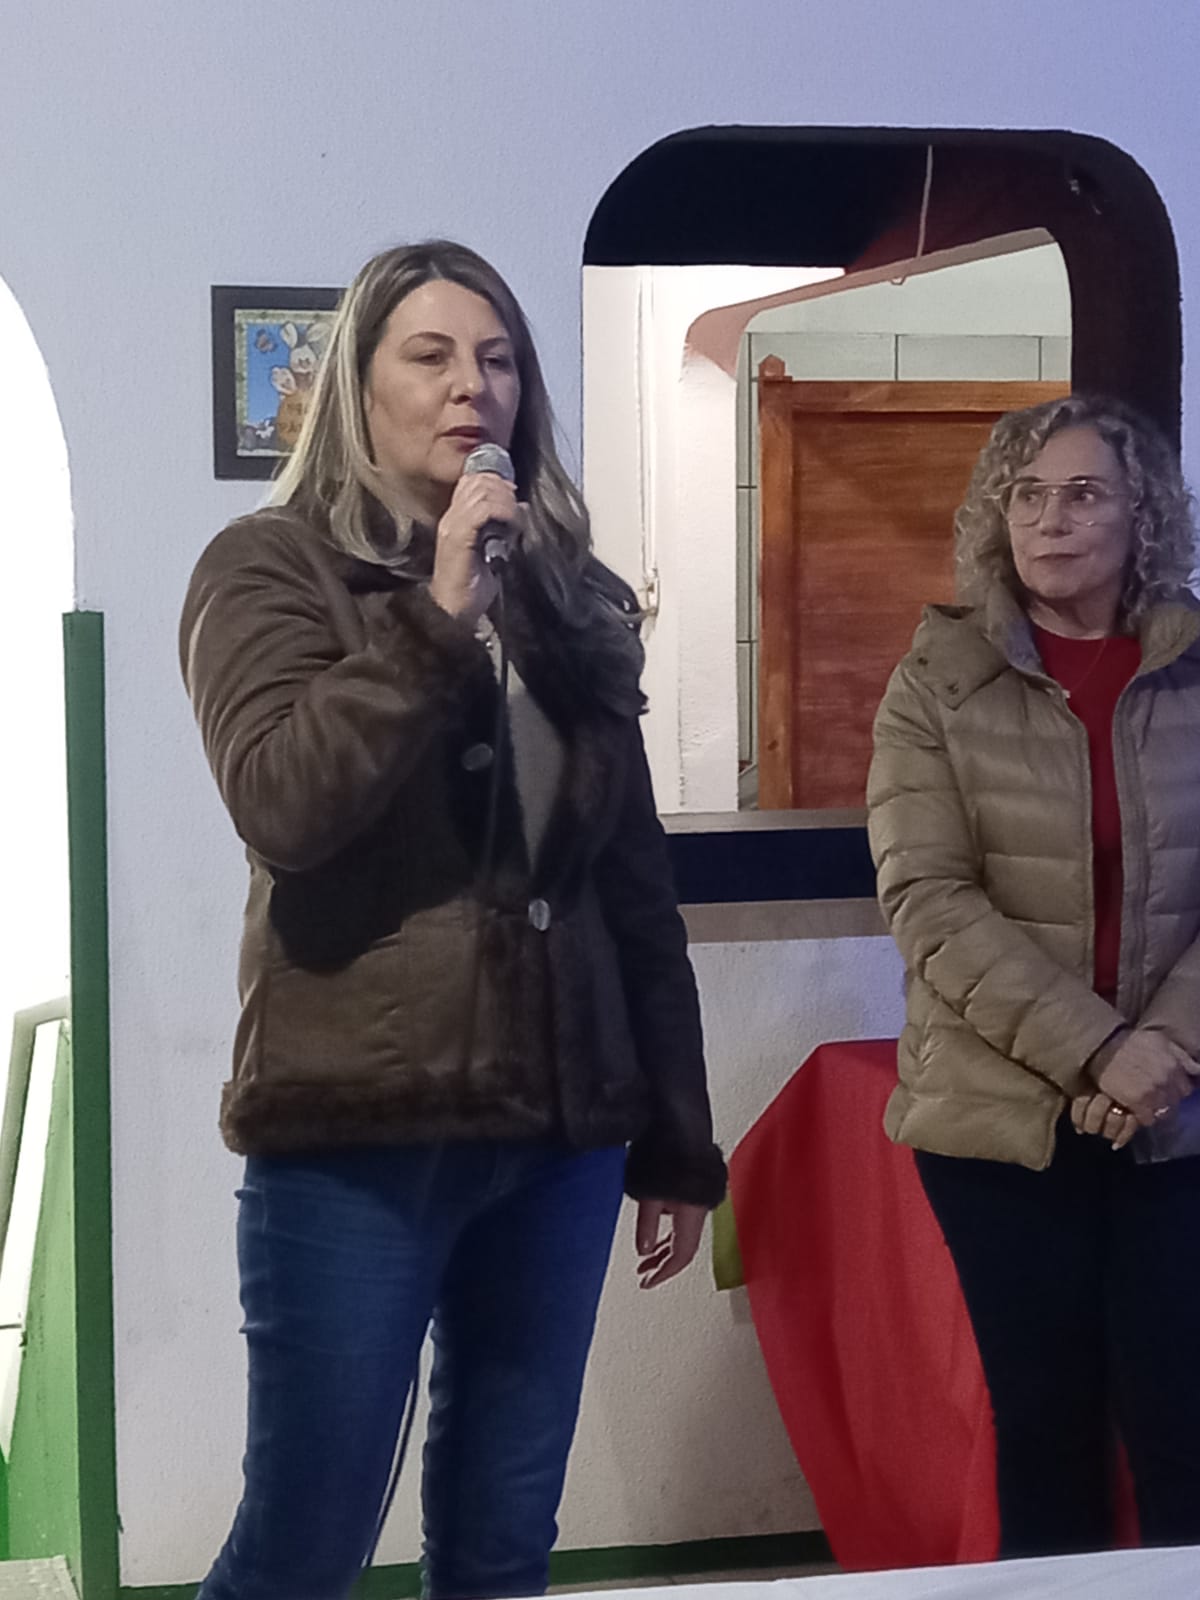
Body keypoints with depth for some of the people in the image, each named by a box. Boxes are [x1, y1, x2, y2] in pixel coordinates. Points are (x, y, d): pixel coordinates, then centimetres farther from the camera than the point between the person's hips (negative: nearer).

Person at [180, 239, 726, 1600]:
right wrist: (435, 613, -21)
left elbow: (637, 880, 14)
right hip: (356, 1130, -4)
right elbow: (280, 806, -18)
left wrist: (676, 1142, 13)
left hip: (560, 1131, 5)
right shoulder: (271, 567, 0)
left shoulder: (571, 596, 13)